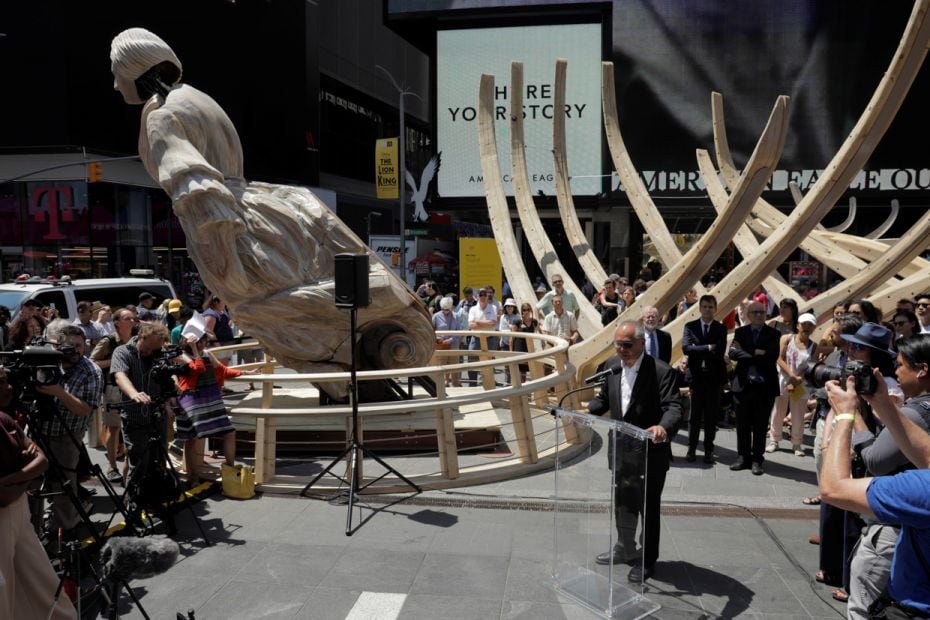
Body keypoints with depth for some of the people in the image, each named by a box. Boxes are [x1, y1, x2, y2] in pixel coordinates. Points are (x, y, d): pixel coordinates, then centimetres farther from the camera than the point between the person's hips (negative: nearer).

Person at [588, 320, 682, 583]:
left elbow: (673, 408, -27)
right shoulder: (612, 366, -2)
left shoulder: (661, 371, -20)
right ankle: (624, 548, 44)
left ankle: (648, 560, 30)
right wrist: (585, 410, -11)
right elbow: (604, 399, 9)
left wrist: (663, 427, -48)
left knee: (648, 508, 11)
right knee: (622, 502, 22)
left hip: (651, 453, -6)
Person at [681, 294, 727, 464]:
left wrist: (698, 351, -11)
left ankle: (709, 450, 16)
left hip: (714, 377, 1)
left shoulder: (721, 329, 3)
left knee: (711, 416, 7)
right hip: (697, 376, 0)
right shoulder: (690, 326, 3)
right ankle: (691, 448, 14)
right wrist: (708, 348, -14)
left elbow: (720, 351, -12)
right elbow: (686, 348, -12)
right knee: (695, 415, 5)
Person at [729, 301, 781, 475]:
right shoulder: (740, 332, 7)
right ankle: (743, 457, 19)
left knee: (760, 426, 5)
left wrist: (747, 353, -12)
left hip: (765, 386, -2)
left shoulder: (773, 334, 1)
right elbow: (732, 352, -9)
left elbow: (772, 357, -14)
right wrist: (756, 354, -16)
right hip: (743, 384, 2)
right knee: (743, 425, 8)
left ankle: (757, 459, 14)